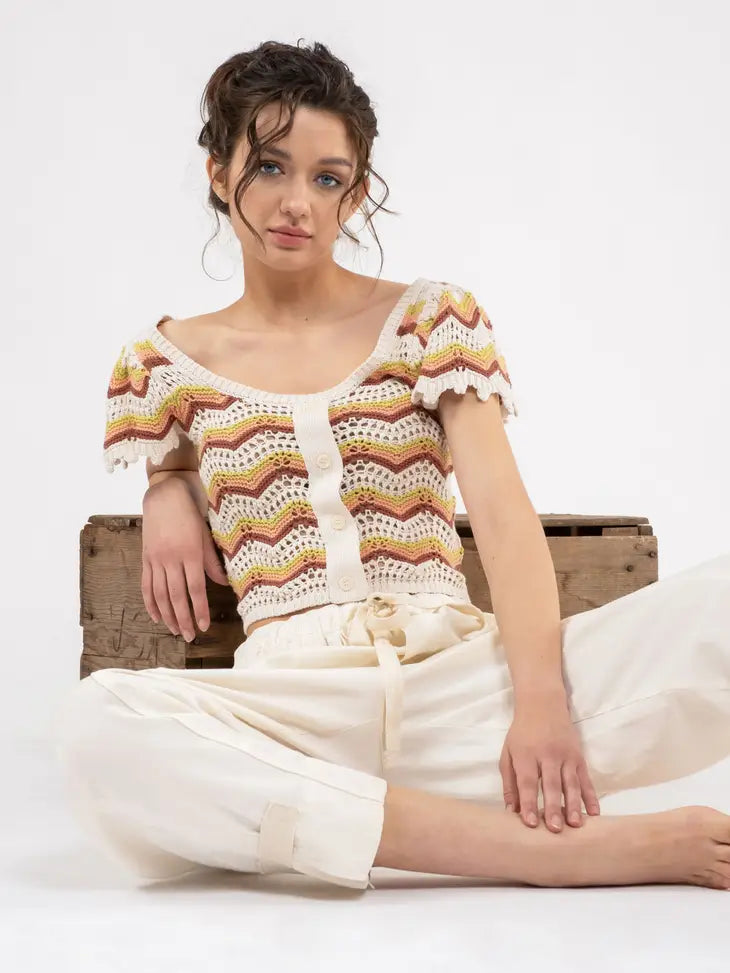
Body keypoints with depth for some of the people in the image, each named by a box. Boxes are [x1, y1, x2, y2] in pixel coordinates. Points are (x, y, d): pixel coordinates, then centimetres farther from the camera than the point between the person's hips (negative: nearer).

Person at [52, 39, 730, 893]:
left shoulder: (433, 320, 9)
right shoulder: (167, 364, 12)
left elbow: (504, 515, -2)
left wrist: (540, 698, -18)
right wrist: (166, 496, 1)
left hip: (457, 674, -1)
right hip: (295, 707, 1)